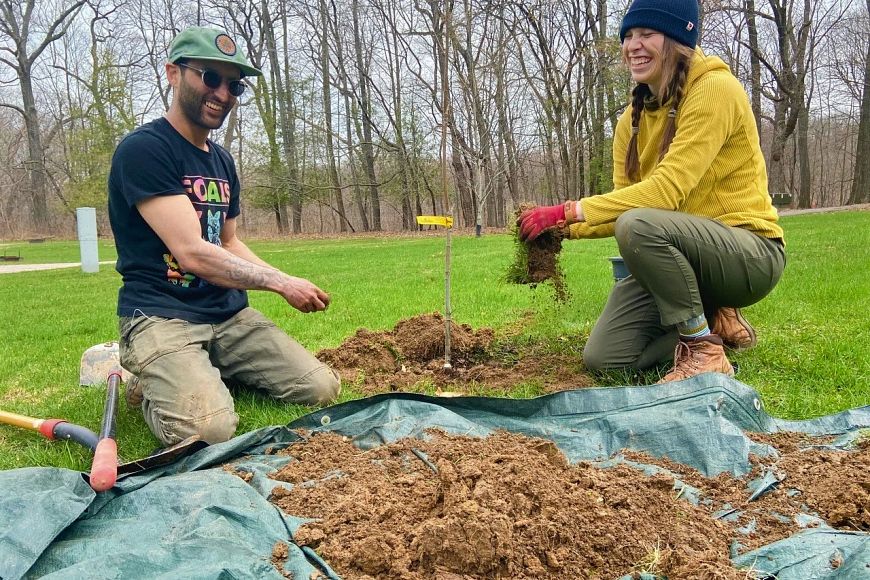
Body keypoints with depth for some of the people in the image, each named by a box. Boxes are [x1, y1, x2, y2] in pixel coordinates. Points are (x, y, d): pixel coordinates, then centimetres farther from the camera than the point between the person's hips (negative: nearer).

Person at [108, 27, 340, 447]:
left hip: (228, 313, 8)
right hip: (162, 315, -7)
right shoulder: (143, 149, -12)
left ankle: (210, 372, 14)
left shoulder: (222, 161, 15)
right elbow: (192, 254, -19)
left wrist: (287, 283, 4)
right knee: (208, 428, -31)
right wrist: (280, 281, -12)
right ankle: (151, 386, 4)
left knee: (323, 388, -6)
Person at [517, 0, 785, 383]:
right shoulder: (633, 118, 7)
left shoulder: (715, 89, -16)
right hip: (676, 254, 7)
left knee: (638, 225, -35)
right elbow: (625, 201, 2)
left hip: (749, 253, -7)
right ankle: (714, 318, 15)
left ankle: (705, 350, -16)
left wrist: (568, 211, -29)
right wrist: (564, 228, -16)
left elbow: (667, 191, -26)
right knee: (603, 357, -6)